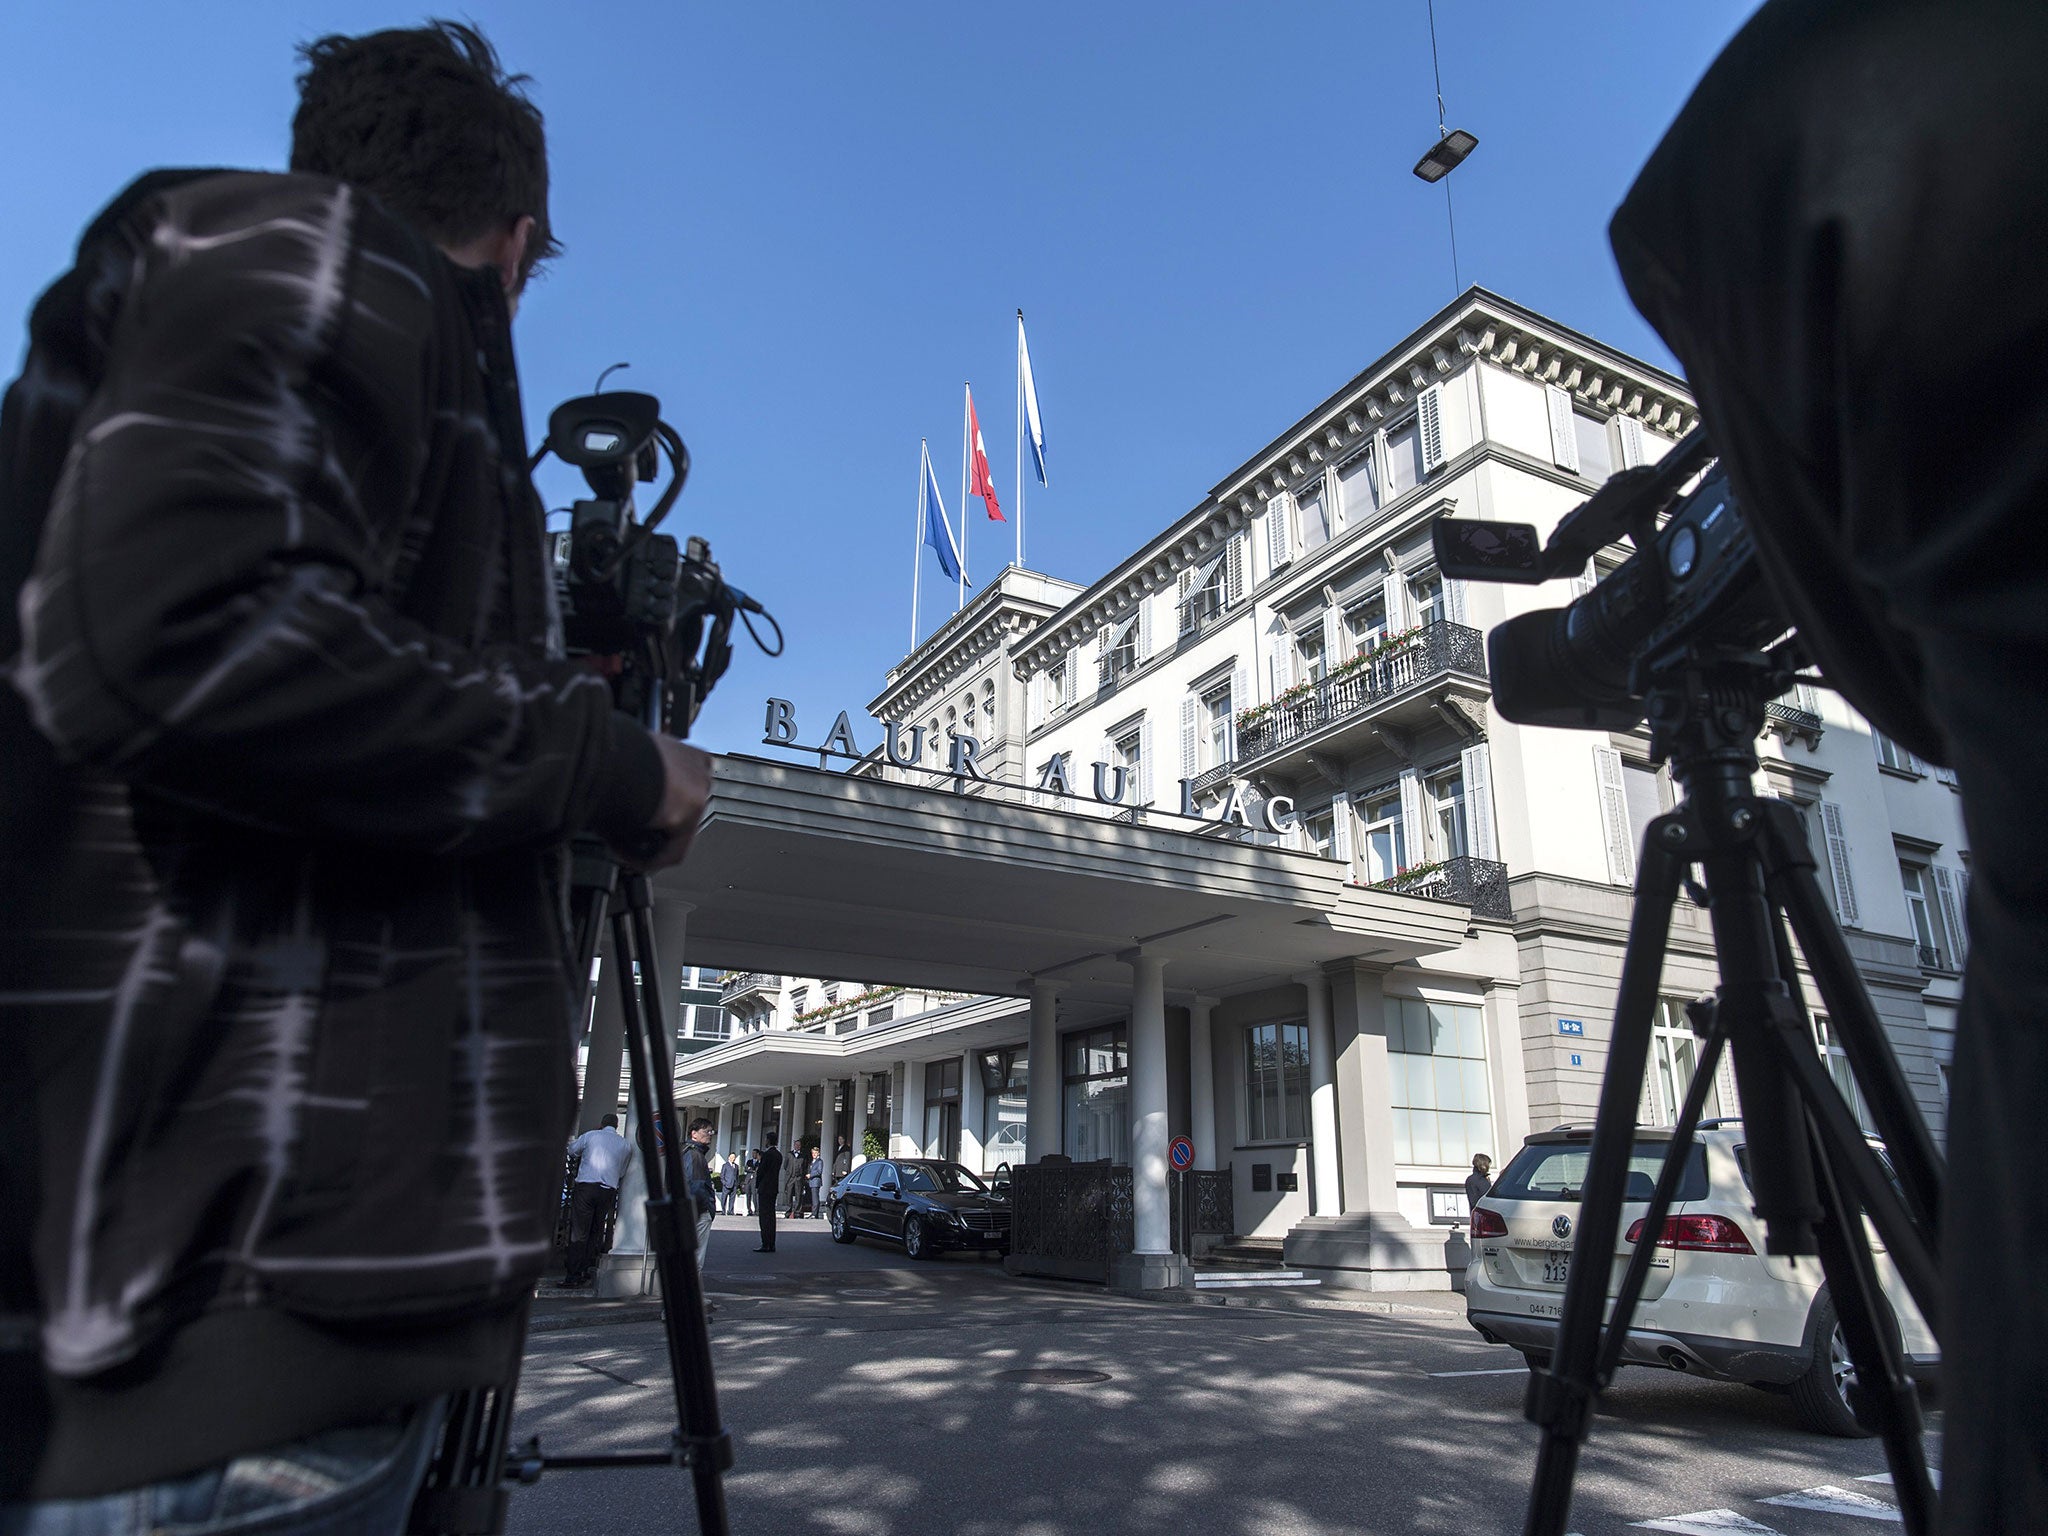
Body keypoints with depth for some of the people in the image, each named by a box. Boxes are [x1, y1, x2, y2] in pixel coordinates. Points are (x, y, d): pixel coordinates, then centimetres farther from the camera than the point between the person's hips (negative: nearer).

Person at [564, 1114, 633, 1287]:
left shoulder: (590, 1135, 6)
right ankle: (585, 1273, 9)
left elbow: (572, 1149, 21)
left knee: (579, 1233, -2)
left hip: (586, 1188, -3)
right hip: (609, 1190, 3)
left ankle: (573, 1275, -5)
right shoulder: (625, 1145, 14)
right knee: (594, 1234, 10)